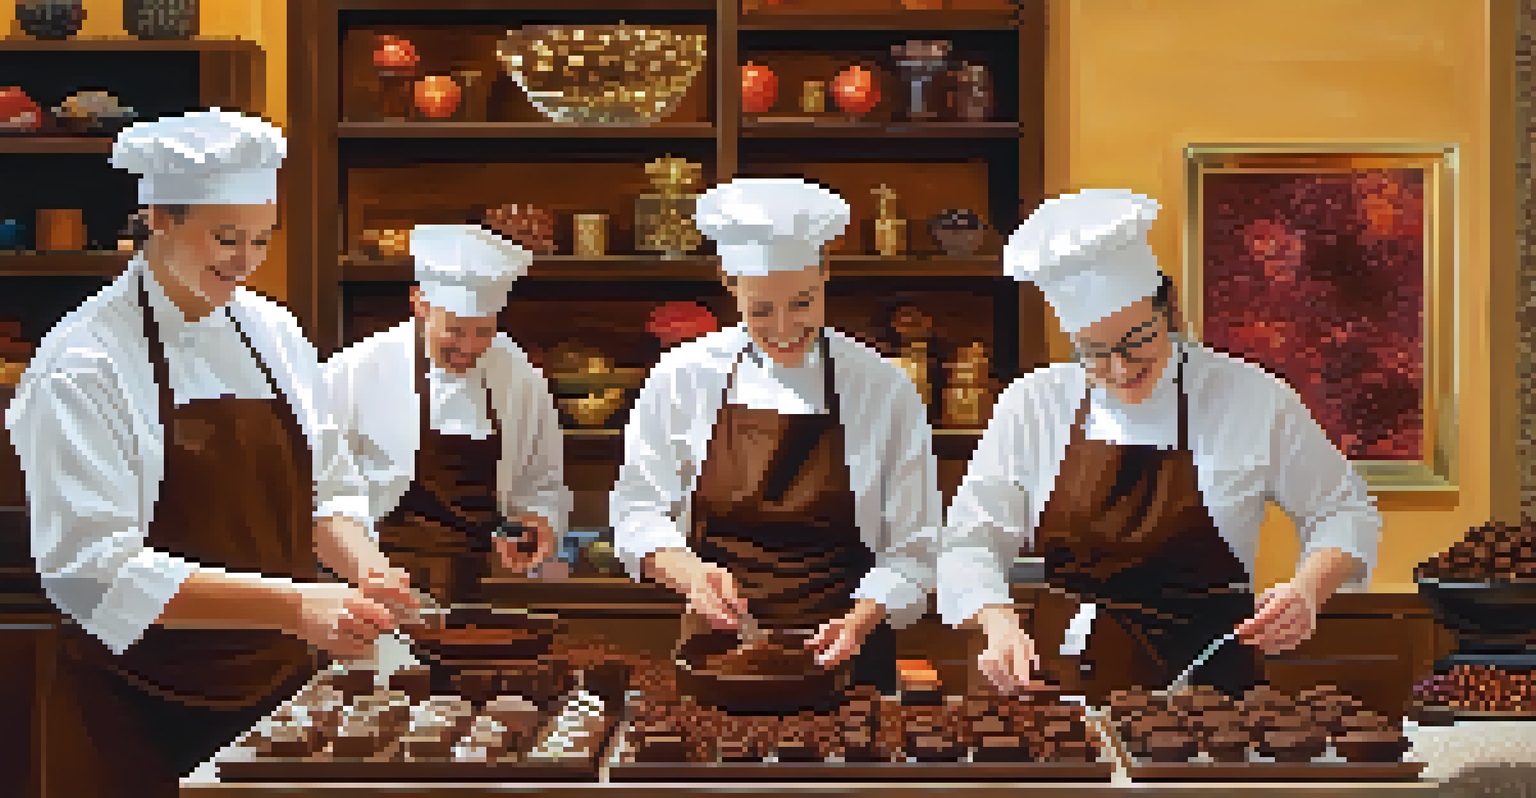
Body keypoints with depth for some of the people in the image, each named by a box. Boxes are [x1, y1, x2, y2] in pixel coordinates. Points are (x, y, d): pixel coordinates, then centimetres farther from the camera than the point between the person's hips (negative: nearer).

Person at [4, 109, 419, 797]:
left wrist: (363, 569, -13)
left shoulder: (274, 332, 6)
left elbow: (326, 489, 10)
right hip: (139, 723, -5)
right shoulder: (80, 366, -14)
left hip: (281, 689, 5)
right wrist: (293, 604, -29)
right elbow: (96, 570, -22)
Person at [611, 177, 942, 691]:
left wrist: (861, 621, -17)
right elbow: (635, 509, 7)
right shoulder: (683, 378, 2)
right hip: (717, 652, 1)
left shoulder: (886, 392, -1)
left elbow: (912, 551, 1)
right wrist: (688, 572, -13)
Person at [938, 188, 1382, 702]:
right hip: (1080, 690, 2)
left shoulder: (1253, 400, 0)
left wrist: (1308, 591, -9)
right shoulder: (1031, 406, 5)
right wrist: (1000, 621, -11)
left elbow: (1346, 514, 11)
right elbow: (970, 544, 9)